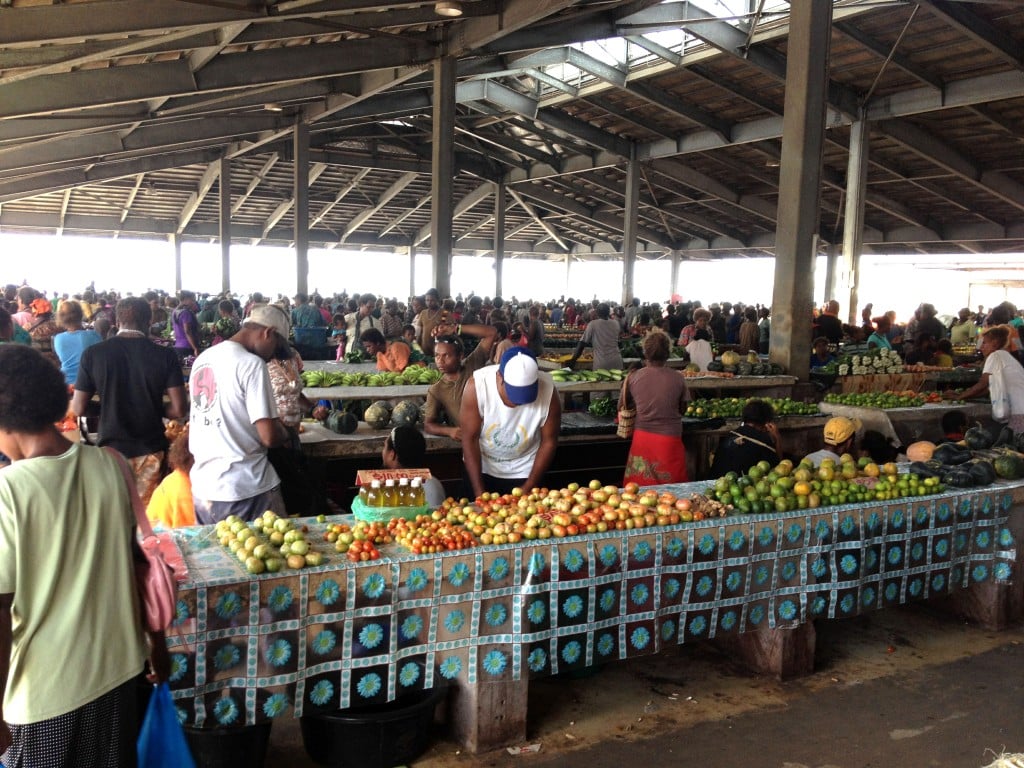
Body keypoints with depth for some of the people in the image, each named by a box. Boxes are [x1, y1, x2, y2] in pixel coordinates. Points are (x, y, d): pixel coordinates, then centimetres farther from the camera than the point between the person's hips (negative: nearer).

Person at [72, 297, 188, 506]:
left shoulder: (93, 354, -5)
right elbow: (179, 409, -9)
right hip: (151, 449, 0)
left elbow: (78, 409, -3)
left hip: (111, 448, 0)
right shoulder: (165, 356, -7)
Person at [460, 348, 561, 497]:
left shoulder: (547, 390, -25)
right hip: (481, 468, 0)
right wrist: (479, 492, -20)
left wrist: (529, 487, -12)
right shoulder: (477, 386, -27)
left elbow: (549, 441, -12)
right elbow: (470, 440, -19)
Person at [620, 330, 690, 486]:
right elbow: (682, 410, 4)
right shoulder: (678, 378, -8)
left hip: (642, 437, 1)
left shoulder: (633, 378, -7)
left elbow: (622, 407, 7)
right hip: (670, 439, -1)